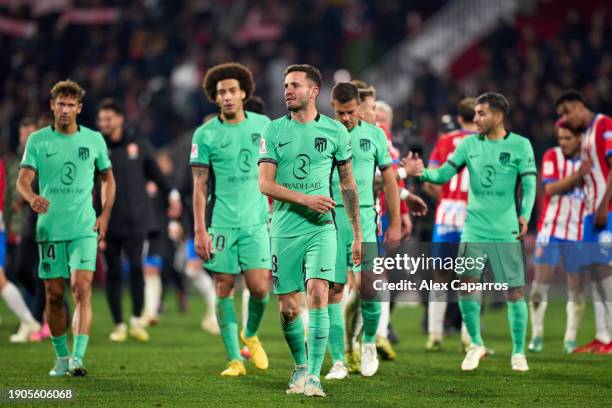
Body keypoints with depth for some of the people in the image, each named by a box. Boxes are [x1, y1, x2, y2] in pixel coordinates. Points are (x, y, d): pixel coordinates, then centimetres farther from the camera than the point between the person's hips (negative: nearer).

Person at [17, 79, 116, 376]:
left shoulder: (94, 139, 6)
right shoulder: (38, 140, 2)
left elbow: (108, 178, 17)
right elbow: (23, 179, -6)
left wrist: (104, 215, 5)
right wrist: (32, 198, -29)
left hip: (84, 229, -1)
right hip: (49, 229, 1)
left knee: (82, 289, -16)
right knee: (54, 295, 5)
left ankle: (78, 358, -21)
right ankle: (61, 356, 21)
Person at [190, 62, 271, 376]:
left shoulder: (262, 125, 5)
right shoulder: (205, 134, -2)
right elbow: (200, 185, -2)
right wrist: (200, 230, -8)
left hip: (255, 221, 1)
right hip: (220, 223, -1)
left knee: (259, 288, -6)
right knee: (224, 288, 0)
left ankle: (251, 335, 24)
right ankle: (234, 358, 7)